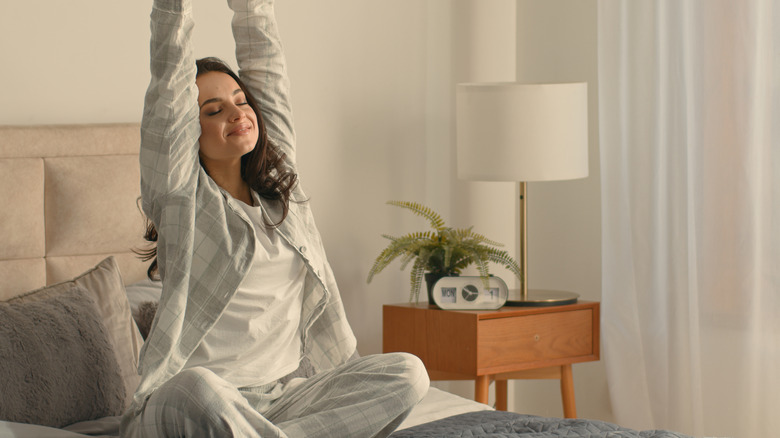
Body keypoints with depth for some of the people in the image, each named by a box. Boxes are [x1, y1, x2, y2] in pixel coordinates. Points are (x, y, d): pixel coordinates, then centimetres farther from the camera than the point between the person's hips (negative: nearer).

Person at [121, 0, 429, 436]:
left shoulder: (277, 183, 14)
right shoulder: (180, 194, 0)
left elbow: (264, 57, 13)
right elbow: (171, 72, -9)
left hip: (278, 399, 6)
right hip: (184, 402, -5)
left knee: (408, 372, -15)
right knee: (195, 388, -41)